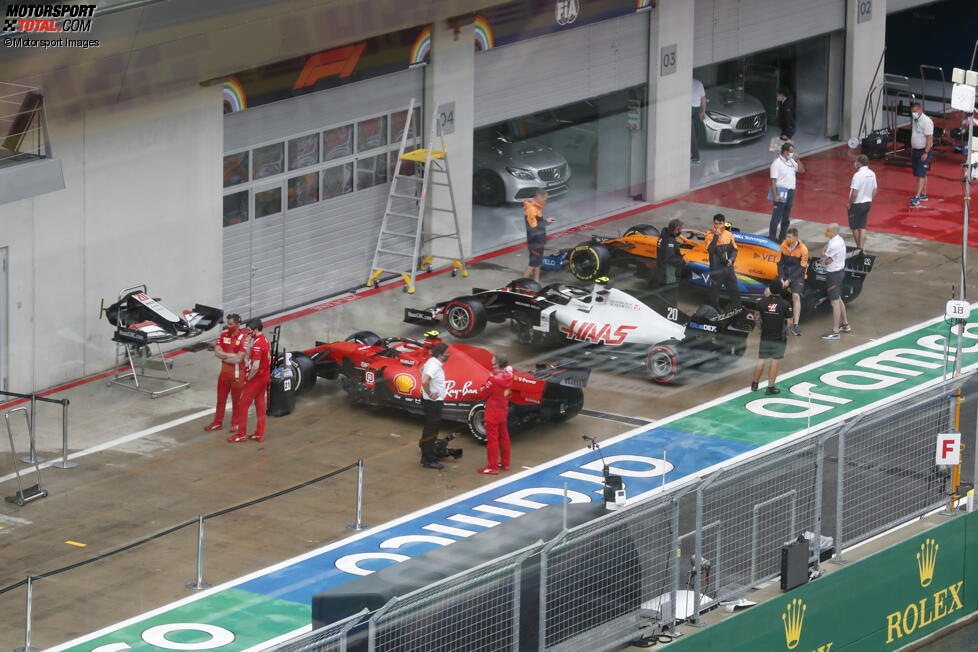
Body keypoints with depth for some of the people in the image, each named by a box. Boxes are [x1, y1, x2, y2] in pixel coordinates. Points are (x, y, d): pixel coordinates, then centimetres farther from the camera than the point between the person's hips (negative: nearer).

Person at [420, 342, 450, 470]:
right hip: (433, 402, -10)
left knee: (429, 430, 19)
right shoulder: (434, 366, -24)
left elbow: (422, 370, 27)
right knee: (431, 431, -3)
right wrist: (430, 394, -22)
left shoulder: (432, 362, 6)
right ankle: (429, 460, 2)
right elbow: (424, 381, -38)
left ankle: (426, 457, 29)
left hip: (433, 402, 10)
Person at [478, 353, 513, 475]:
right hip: (503, 411, 7)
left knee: (492, 439, 0)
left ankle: (492, 467, 5)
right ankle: (505, 463, 29)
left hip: (493, 414, -7)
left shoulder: (494, 379, -25)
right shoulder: (508, 376, -5)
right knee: (504, 437, 19)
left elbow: (485, 392, -16)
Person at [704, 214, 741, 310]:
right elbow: (710, 249, -23)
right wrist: (716, 236, -27)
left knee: (734, 289, 10)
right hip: (716, 268, -4)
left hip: (728, 267, 4)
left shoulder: (729, 234, 3)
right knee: (715, 289, 7)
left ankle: (737, 309, 22)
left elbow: (734, 249, 8)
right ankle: (716, 309, 20)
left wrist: (731, 259, -10)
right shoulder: (710, 235, -9)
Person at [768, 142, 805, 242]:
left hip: (790, 192, 8)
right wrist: (775, 196, -21)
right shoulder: (777, 163, -13)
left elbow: (801, 169, 16)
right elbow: (773, 181, -16)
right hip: (781, 193, -8)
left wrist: (797, 160, 0)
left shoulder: (791, 161, 10)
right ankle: (772, 237, -4)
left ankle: (782, 237, 22)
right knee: (777, 217, -7)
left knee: (786, 218, 14)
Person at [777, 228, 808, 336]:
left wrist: (789, 280, -17)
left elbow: (802, 268, -12)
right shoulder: (783, 245, -2)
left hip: (797, 275, -4)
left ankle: (795, 325, -24)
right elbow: (780, 263, 2)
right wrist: (781, 279, -11)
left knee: (796, 296, -23)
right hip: (784, 274, 4)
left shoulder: (803, 249, -13)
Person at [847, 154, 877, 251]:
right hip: (867, 203, 7)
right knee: (862, 227, 13)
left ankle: (858, 247, 20)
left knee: (854, 227, 11)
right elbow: (874, 190, 8)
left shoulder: (858, 175, -23)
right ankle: (862, 248, 10)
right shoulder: (872, 174, 0)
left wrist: (849, 203, -10)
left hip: (857, 204, -7)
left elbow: (854, 192, -24)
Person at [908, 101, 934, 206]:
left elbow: (929, 139, -21)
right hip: (915, 150, 9)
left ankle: (917, 197, -16)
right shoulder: (914, 120, 8)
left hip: (923, 151, -9)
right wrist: (912, 150, 20)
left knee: (921, 174, -12)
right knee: (919, 174, 14)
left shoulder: (926, 121, -19)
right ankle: (924, 195, 24)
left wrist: (925, 153, -23)